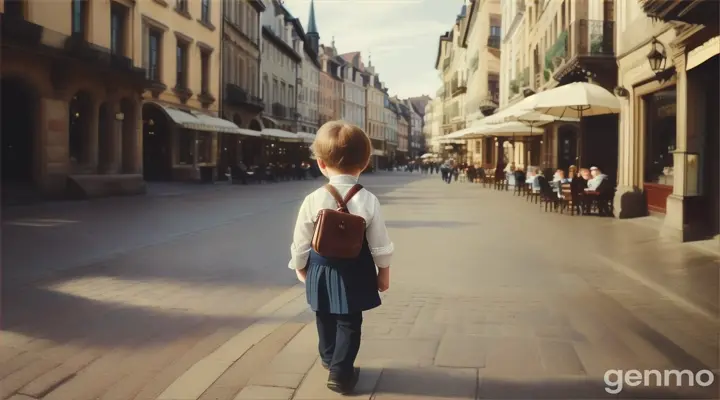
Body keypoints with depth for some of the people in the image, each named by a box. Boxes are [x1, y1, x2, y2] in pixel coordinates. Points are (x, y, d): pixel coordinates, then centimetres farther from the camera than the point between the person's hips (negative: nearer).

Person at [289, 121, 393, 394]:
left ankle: (329, 358, 44)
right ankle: (341, 372, 15)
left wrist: (300, 267, 12)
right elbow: (380, 244, -8)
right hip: (354, 272, -2)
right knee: (350, 323, 12)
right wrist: (383, 272, 6)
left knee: (325, 318, 23)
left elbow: (301, 241, -5)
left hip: (321, 271, 2)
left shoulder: (313, 200, -13)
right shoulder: (368, 201, -14)